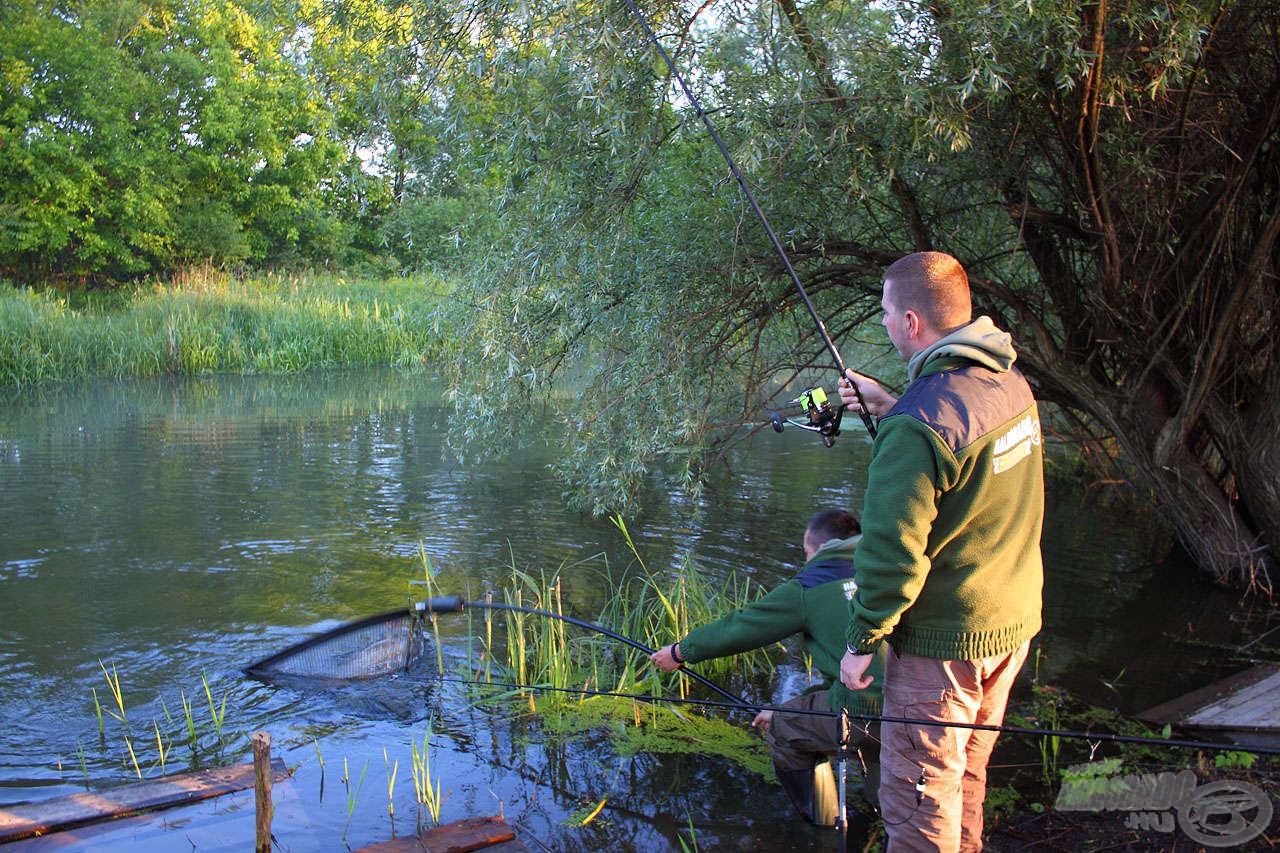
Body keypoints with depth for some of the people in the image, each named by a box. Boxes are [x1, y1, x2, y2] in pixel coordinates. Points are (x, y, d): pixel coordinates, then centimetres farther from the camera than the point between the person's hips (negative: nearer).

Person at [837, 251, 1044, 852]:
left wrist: (862, 642, -12)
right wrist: (892, 408, 14)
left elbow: (893, 552, -24)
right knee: (966, 779, 24)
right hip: (1014, 626, 9)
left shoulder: (919, 425, -27)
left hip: (943, 643, -9)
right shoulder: (1011, 383, 0)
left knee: (918, 804, 6)